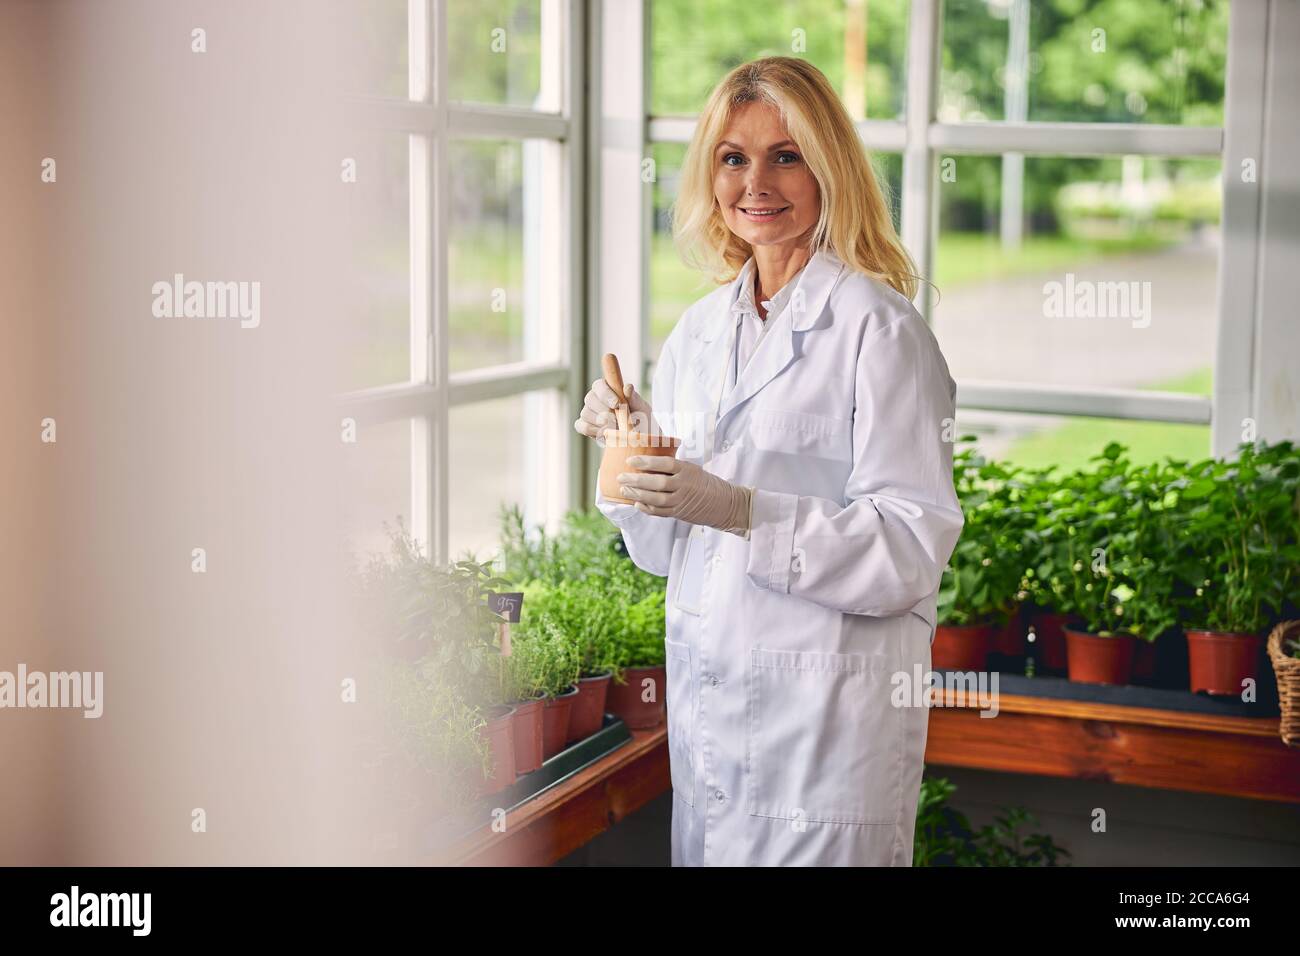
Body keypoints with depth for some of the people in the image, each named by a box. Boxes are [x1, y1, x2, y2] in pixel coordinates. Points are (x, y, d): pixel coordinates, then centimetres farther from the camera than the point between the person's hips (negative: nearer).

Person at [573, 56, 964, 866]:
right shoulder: (698, 331, 11)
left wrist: (741, 511, -25)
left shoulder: (878, 327, -10)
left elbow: (913, 548, -16)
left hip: (827, 710, -6)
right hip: (703, 693, 6)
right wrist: (633, 450, -3)